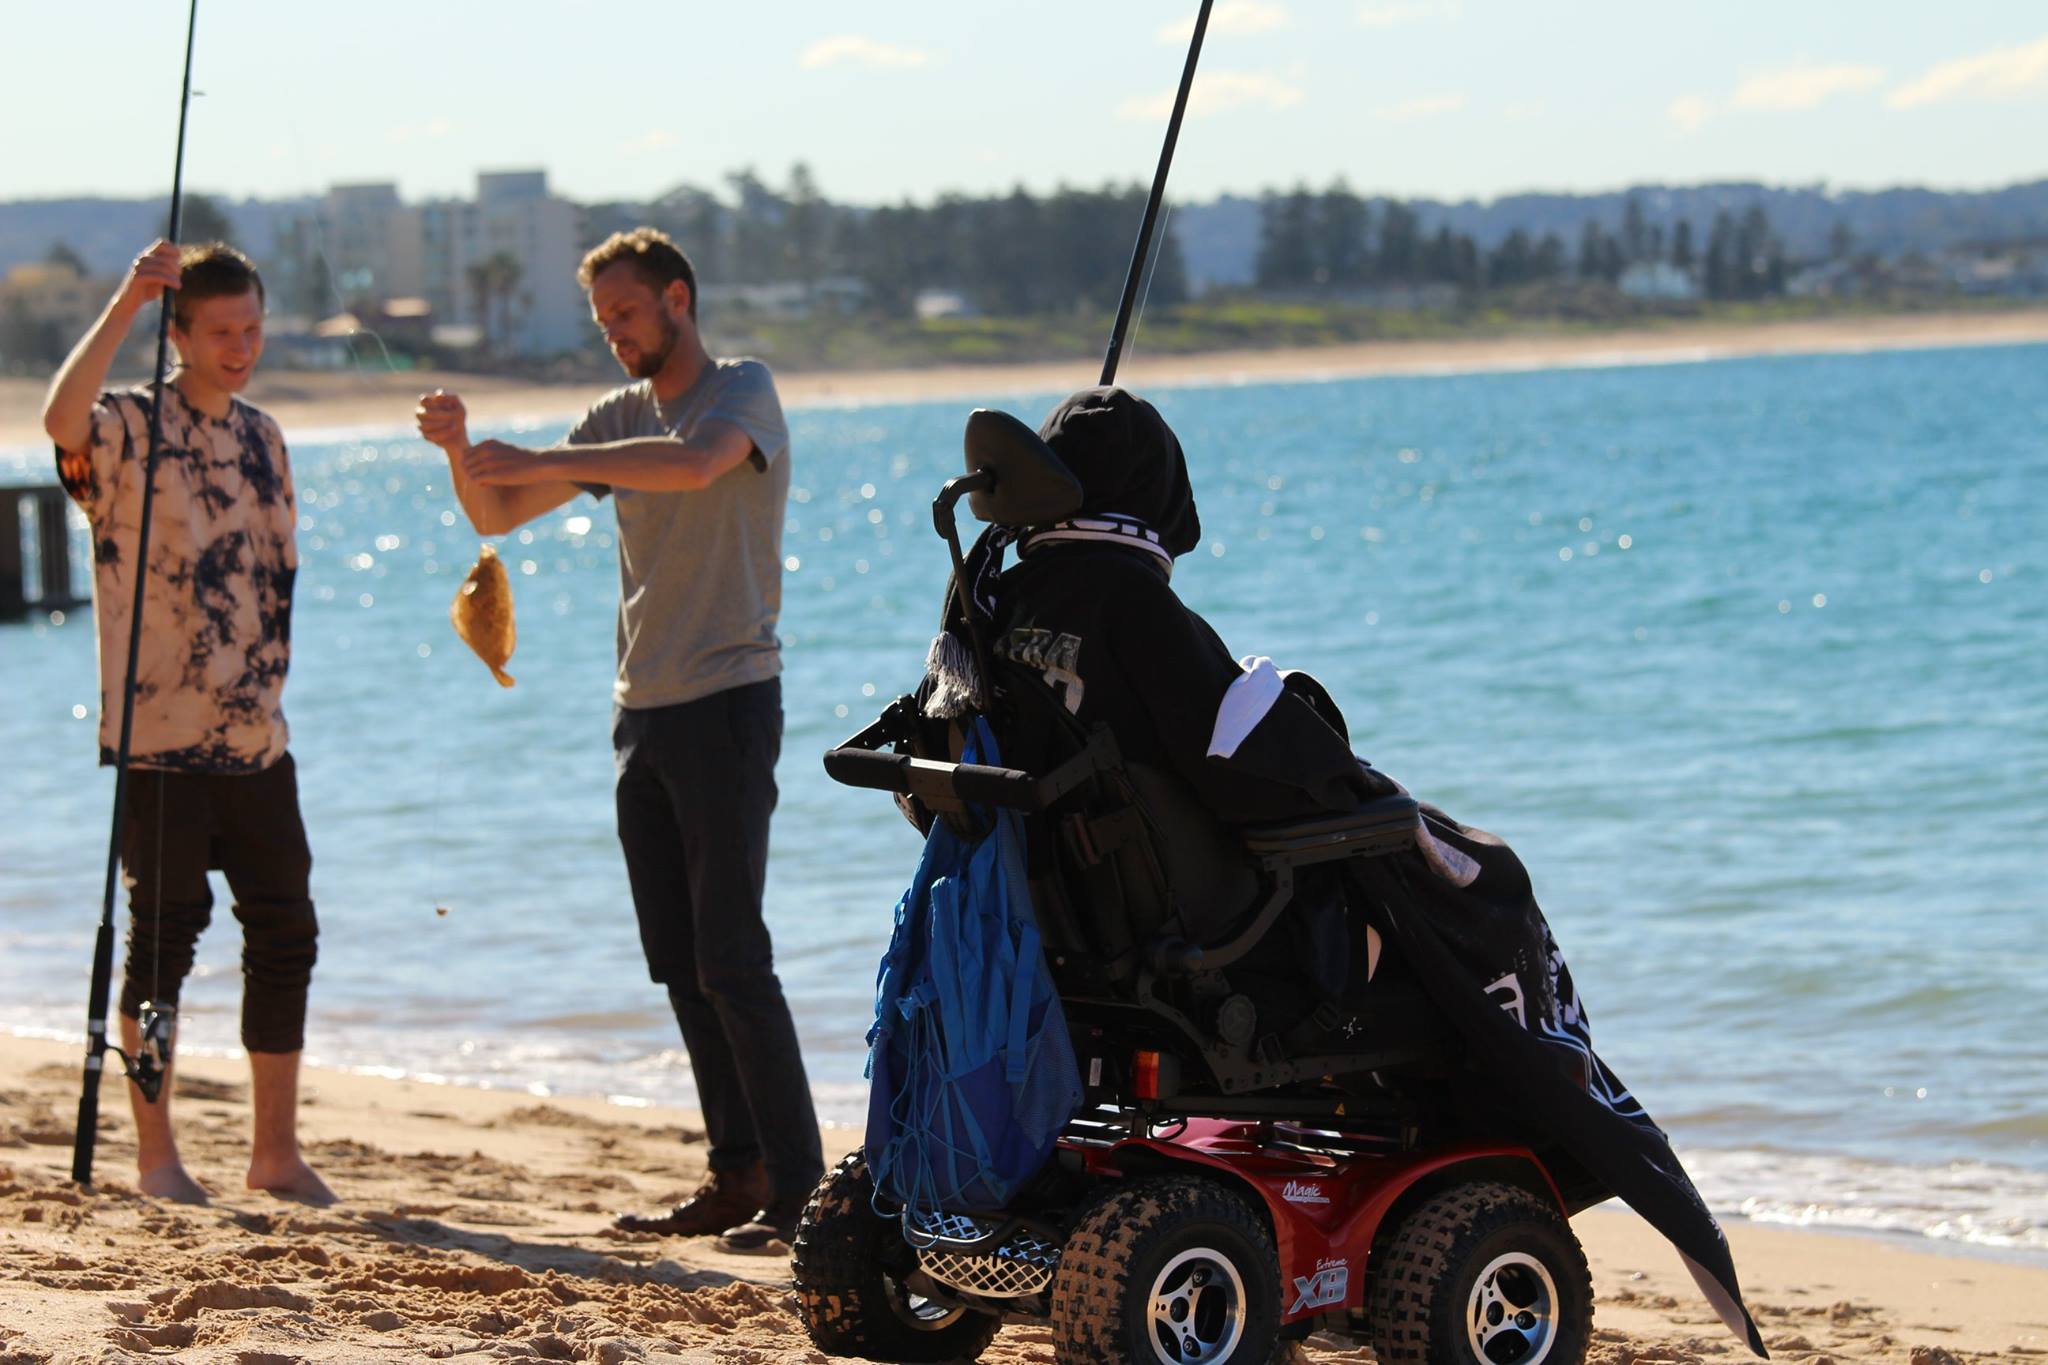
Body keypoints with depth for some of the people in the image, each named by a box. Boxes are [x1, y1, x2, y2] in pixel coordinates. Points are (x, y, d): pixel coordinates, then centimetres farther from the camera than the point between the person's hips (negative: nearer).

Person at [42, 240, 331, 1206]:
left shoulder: (263, 437, 14)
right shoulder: (131, 426, -6)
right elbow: (63, 419, -31)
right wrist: (124, 304, -33)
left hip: (256, 736, 6)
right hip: (162, 732, -6)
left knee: (285, 934, 6)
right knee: (163, 936, 0)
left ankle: (276, 1152, 16)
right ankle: (155, 1155, 10)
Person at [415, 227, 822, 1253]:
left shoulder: (742, 390, -5)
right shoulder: (618, 417, 16)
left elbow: (694, 463, -28)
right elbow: (494, 515, 15)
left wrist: (538, 461, -30)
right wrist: (461, 452, -6)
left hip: (726, 700, -7)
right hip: (642, 709, 7)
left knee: (731, 960, -11)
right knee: (680, 965, 7)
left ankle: (799, 1188, -7)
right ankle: (737, 1177, 14)